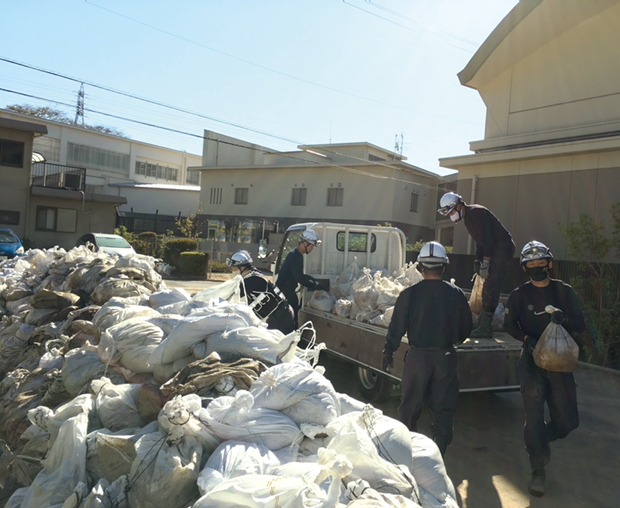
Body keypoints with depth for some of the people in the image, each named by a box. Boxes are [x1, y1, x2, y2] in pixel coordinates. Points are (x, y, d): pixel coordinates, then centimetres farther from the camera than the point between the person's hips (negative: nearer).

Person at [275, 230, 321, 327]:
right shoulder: (294, 256, -20)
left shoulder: (297, 255, 11)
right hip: (284, 292, -10)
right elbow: (300, 278, -24)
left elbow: (299, 275, 21)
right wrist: (315, 286, -14)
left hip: (289, 292, 10)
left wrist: (313, 280, 9)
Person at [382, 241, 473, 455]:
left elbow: (396, 328, -6)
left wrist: (388, 353, 7)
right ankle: (438, 452, 15)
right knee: (443, 408, 12)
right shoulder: (456, 294, -5)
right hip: (446, 357, 1)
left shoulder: (410, 294, -10)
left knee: (410, 406, 14)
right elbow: (466, 328, 6)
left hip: (417, 356, -1)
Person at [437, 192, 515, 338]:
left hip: (503, 248, -11)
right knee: (487, 287, 11)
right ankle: (483, 325, 18)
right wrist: (477, 261, 13)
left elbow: (486, 237, -24)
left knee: (491, 286, -14)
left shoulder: (475, 212, -17)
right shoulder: (468, 217, 15)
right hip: (495, 250, 11)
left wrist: (485, 261, -24)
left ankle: (485, 328, -15)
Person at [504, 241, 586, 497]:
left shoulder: (564, 291, 1)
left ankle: (541, 440, 39)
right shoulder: (519, 294, 0)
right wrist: (527, 338, -12)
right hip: (532, 361, -1)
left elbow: (580, 325, -1)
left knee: (567, 421, 5)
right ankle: (538, 472, 12)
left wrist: (564, 319, -23)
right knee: (534, 416, -4)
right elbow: (509, 324, 6)